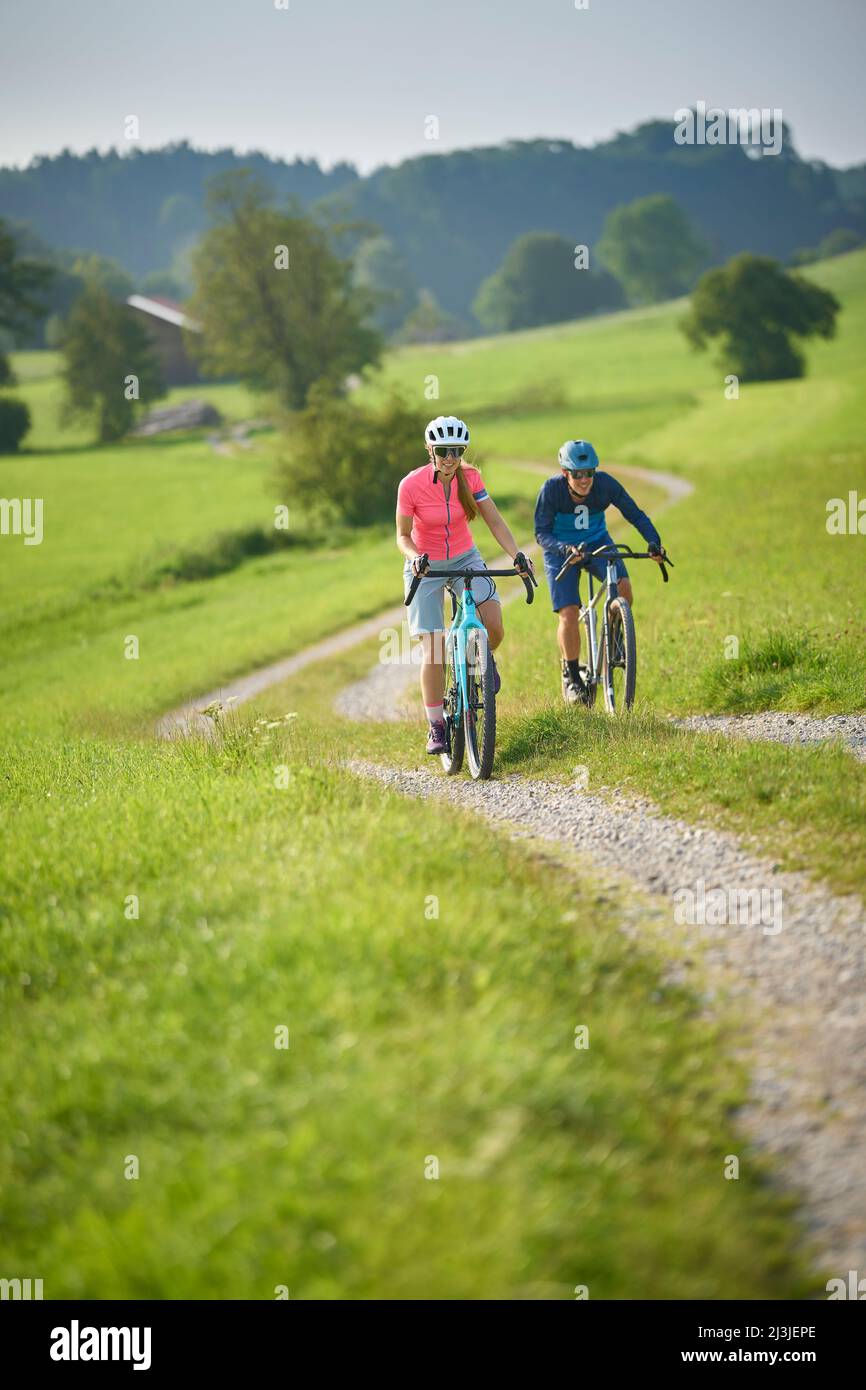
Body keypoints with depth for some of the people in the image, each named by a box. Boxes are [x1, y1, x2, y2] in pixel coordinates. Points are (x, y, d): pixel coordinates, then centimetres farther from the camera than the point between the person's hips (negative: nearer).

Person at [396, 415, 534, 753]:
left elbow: (495, 521, -12)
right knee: (433, 650, -8)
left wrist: (517, 554, -27)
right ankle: (436, 726, 5)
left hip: (465, 559, 2)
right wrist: (415, 558, -31)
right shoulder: (411, 485, -20)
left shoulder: (470, 478, -13)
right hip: (426, 566, -2)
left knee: (494, 627, -20)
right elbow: (403, 536, -11)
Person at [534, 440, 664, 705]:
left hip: (597, 543, 2)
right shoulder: (551, 489, -25)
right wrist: (566, 549, -41)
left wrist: (653, 542, -33)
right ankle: (571, 675, 6)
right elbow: (542, 533, -23)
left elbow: (635, 514, -16)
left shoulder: (605, 484, -21)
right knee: (569, 616, -14)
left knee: (623, 587, -26)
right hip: (561, 550, -2)